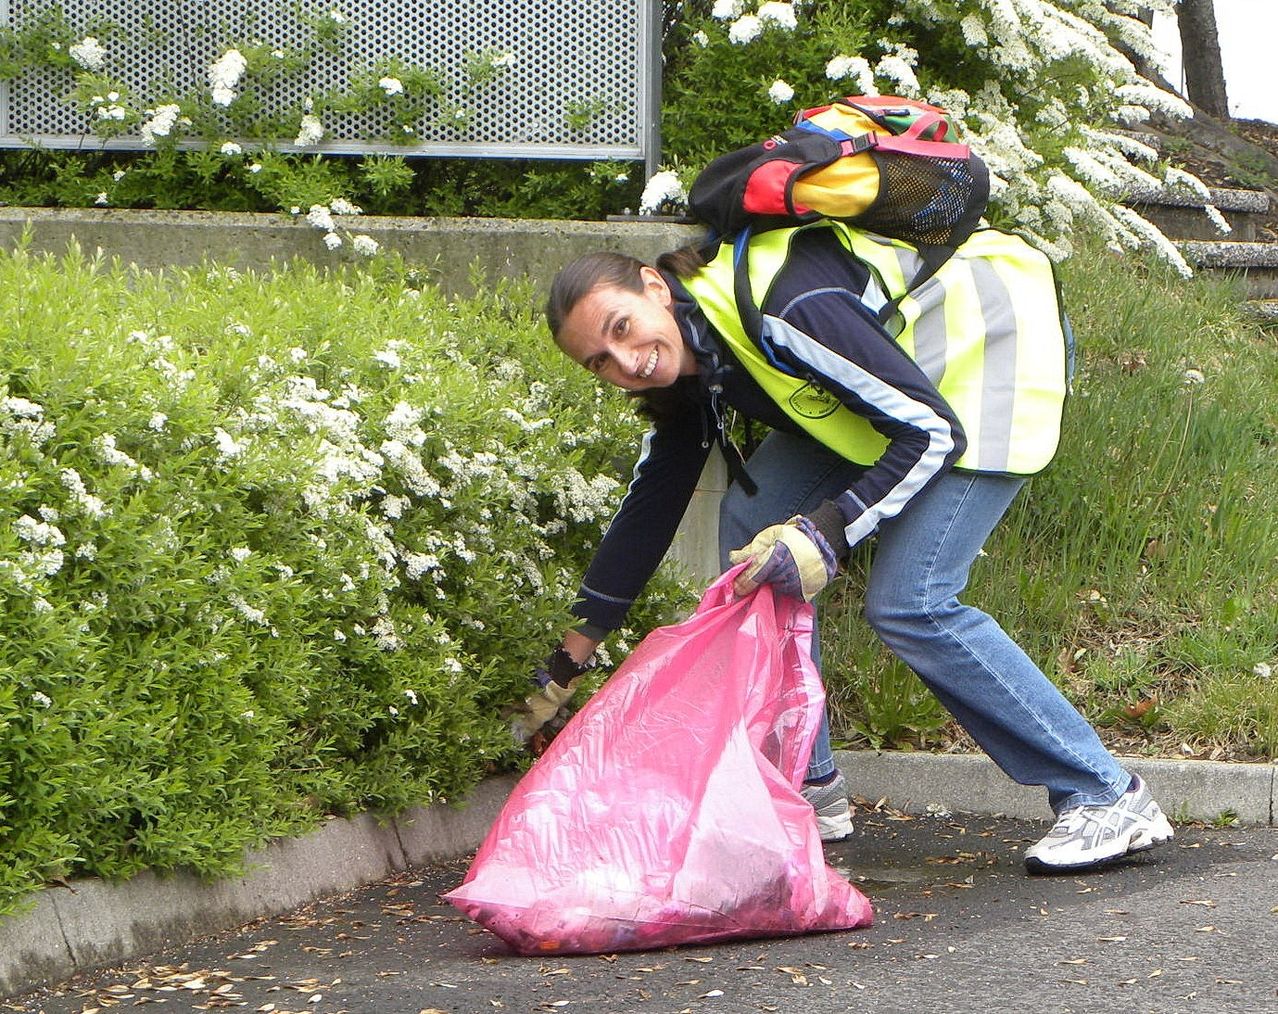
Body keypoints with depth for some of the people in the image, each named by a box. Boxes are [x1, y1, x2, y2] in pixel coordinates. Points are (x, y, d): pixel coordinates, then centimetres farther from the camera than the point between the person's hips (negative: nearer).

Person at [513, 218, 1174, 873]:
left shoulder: (783, 307, -33)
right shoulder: (687, 369, -5)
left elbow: (933, 431, -29)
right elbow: (649, 505, 8)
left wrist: (826, 533, -36)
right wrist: (567, 663, 12)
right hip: (902, 369, 9)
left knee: (908, 603, -18)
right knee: (753, 523, -1)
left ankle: (1109, 801, -12)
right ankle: (808, 788, 7)